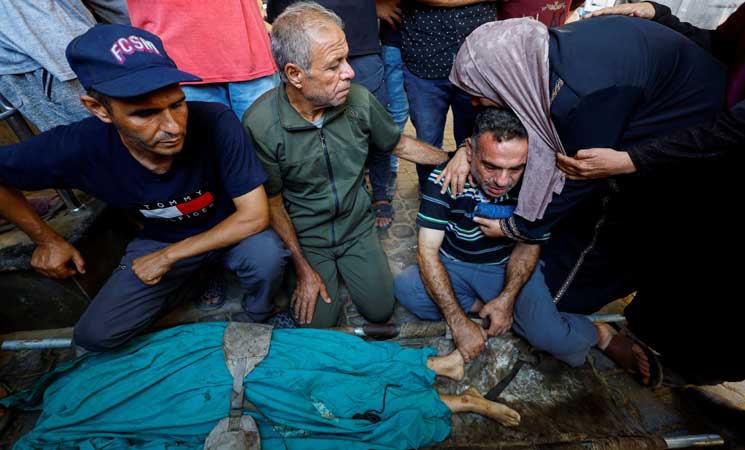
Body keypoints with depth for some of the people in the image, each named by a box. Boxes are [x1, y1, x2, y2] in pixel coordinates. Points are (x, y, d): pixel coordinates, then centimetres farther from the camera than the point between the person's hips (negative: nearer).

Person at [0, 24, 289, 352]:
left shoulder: (216, 124, -32)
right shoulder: (76, 148, -24)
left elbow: (255, 216, -29)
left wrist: (169, 256, -23)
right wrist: (46, 239, -2)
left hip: (229, 232, -2)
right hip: (159, 237, 2)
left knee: (267, 254, -32)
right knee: (95, 335, -4)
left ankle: (257, 319, 2)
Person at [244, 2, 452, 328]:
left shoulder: (359, 100, -15)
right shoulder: (260, 125, -24)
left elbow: (399, 144, 3)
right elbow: (272, 202, -13)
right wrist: (303, 268, -9)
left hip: (357, 226, 3)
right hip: (304, 236, -2)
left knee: (381, 310, 1)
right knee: (319, 323, -4)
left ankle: (343, 265, 28)